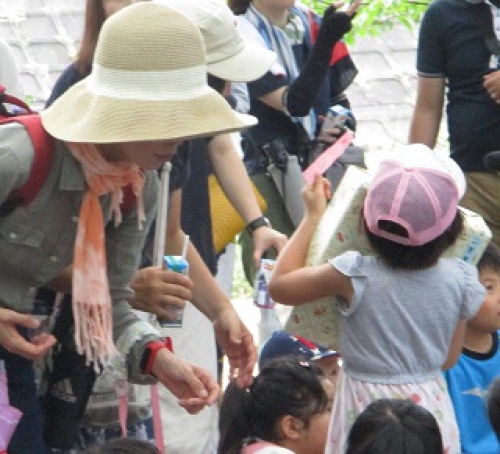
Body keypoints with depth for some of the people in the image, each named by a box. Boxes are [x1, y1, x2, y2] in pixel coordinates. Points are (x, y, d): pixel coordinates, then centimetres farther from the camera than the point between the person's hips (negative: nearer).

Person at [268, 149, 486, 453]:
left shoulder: (356, 276, -20)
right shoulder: (459, 280, -12)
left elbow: (280, 286, -2)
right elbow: (449, 359, 2)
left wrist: (313, 215, 4)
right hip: (431, 411, 3)